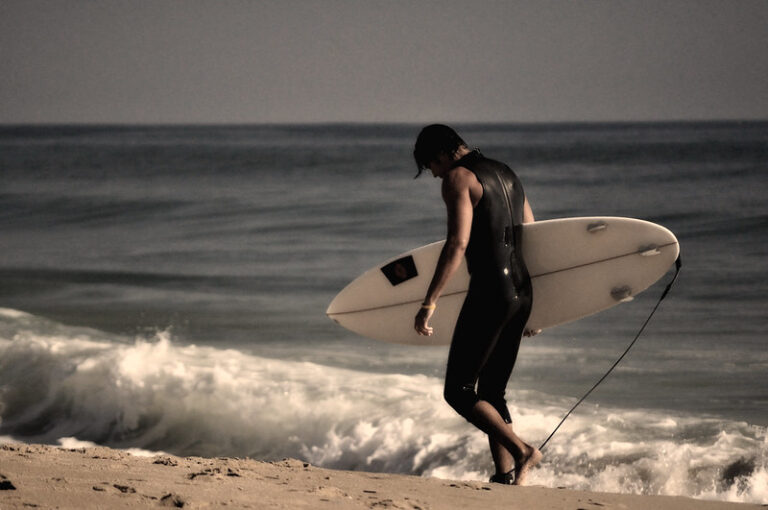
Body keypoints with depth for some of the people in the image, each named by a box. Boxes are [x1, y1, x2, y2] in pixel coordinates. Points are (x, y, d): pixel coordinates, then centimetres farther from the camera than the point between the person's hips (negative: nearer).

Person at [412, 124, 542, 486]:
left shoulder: (459, 178, -6)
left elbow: (457, 244, -18)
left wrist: (429, 303, -20)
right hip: (521, 292, 9)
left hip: (490, 292, -9)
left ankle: (521, 451, -17)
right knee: (491, 394, 14)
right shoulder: (506, 174, 21)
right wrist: (531, 309, 29)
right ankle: (506, 478, 7)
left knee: (458, 391, -4)